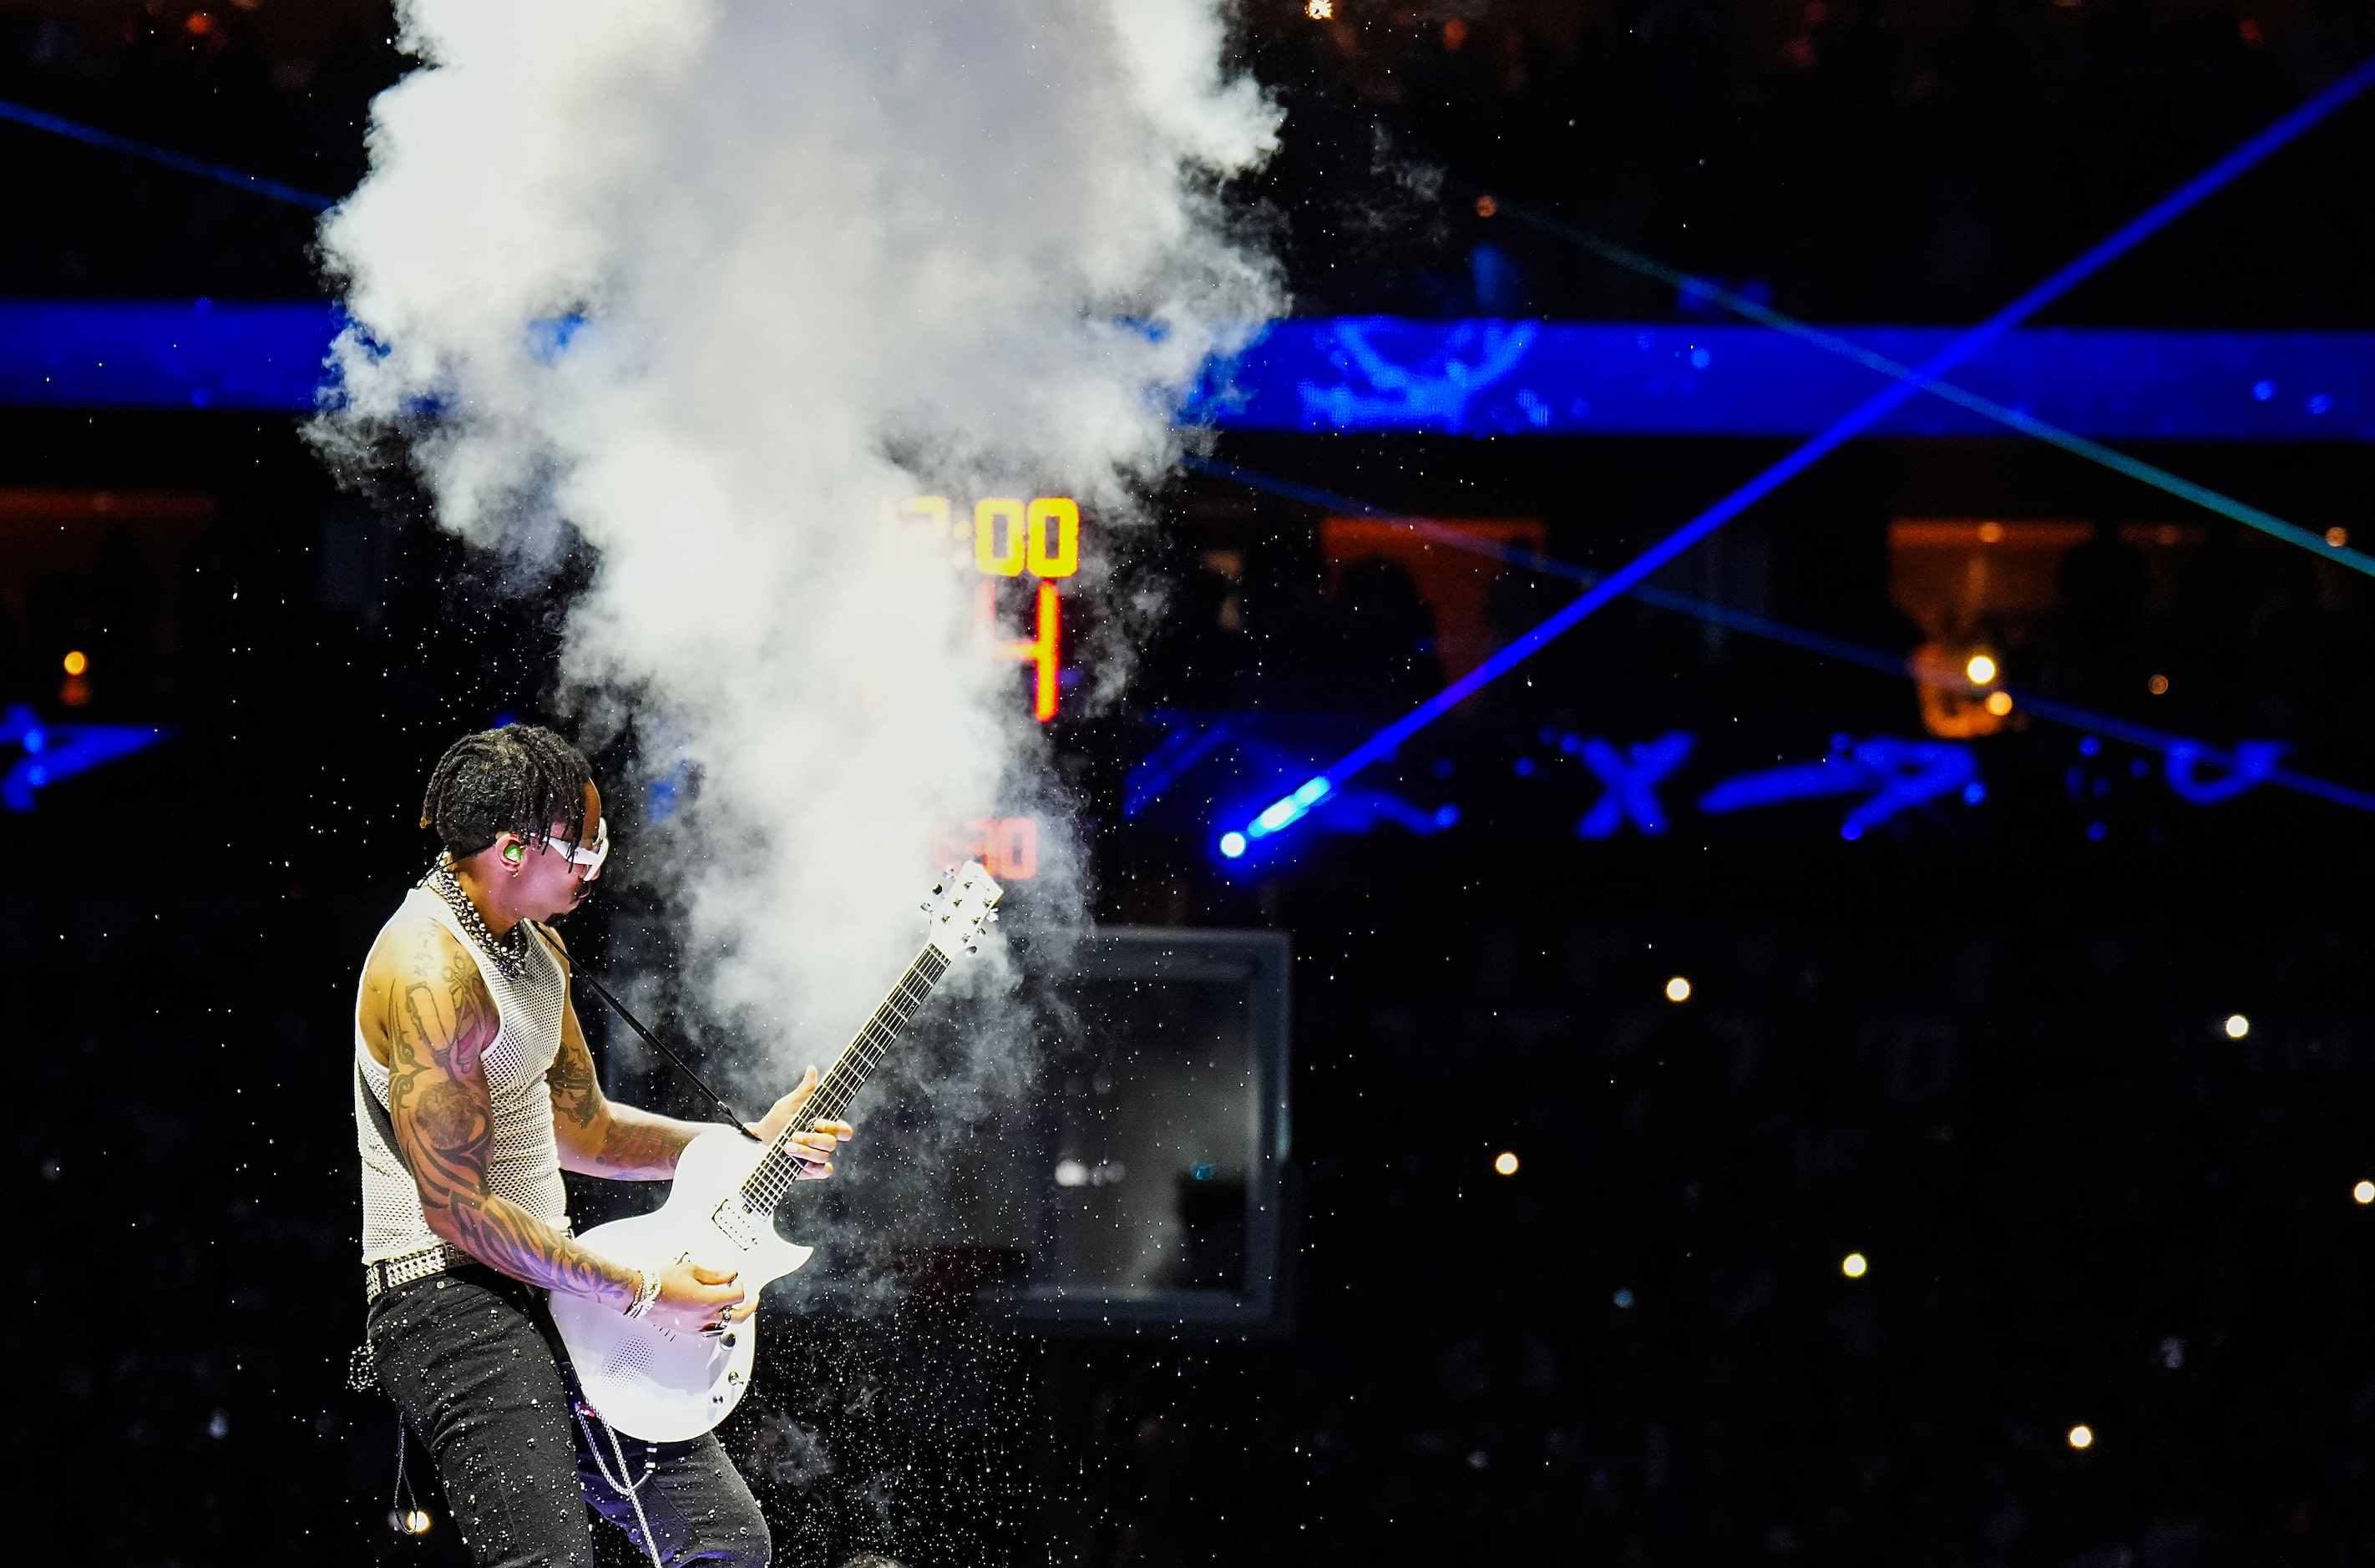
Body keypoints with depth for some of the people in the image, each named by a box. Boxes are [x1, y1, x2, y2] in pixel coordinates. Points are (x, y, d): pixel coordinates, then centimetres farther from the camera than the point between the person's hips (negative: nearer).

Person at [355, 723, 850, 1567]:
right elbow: (458, 1209, -21)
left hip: (548, 1291, 10)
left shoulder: (537, 945, 12)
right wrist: (641, 1293, -18)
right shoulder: (429, 970, -20)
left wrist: (751, 1141, 12)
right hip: (453, 1300, -10)